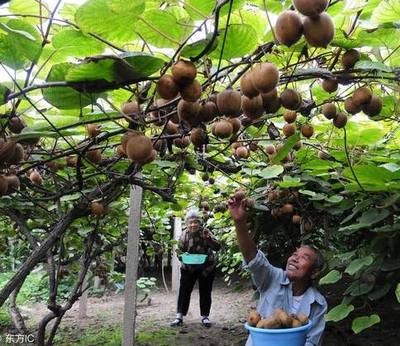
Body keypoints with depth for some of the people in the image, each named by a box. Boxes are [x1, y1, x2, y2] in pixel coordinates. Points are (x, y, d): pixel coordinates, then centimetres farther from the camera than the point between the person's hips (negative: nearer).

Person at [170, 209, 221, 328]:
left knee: (205, 293, 7)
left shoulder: (205, 233, -15)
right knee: (184, 291, 3)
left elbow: (217, 247, -21)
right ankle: (179, 316, 12)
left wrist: (209, 239, -40)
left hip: (206, 268, -1)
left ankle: (205, 317, 20)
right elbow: (180, 250, 0)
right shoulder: (184, 234, -9)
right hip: (189, 268, 1)